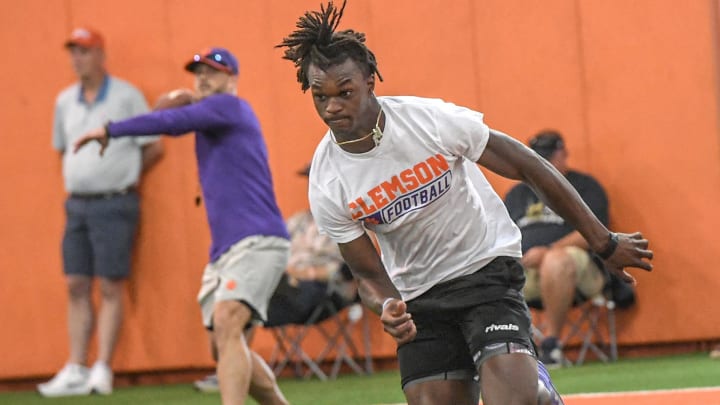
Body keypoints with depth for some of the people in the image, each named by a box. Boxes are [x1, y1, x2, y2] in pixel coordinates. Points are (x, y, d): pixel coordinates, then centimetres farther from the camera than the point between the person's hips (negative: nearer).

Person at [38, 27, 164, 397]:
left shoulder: (126, 96, -4)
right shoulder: (65, 101, 12)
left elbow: (154, 148, 0)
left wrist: (121, 175, 7)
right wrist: (79, 179, 15)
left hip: (114, 204, -6)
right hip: (76, 204, 6)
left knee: (110, 287, -6)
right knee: (76, 286, 3)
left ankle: (103, 370, -6)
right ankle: (76, 371, 5)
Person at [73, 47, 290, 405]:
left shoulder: (230, 107, -4)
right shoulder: (205, 114, 23)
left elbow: (171, 123, -14)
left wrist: (111, 130, -10)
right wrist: (171, 103, 0)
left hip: (258, 243, -10)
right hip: (224, 250, 10)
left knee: (226, 323, -27)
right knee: (222, 348, 10)